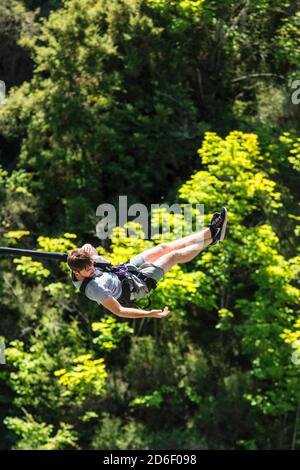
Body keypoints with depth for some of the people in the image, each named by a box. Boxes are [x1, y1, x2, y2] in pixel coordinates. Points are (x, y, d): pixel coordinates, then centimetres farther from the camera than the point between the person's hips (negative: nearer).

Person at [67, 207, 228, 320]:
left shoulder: (81, 267, -18)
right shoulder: (94, 288, -41)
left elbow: (92, 252, 3)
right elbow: (118, 311, -39)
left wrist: (87, 247, -23)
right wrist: (150, 314, -44)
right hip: (139, 284, -8)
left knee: (164, 247, 10)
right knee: (175, 255, -2)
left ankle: (211, 231, 23)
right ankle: (212, 238, 21)